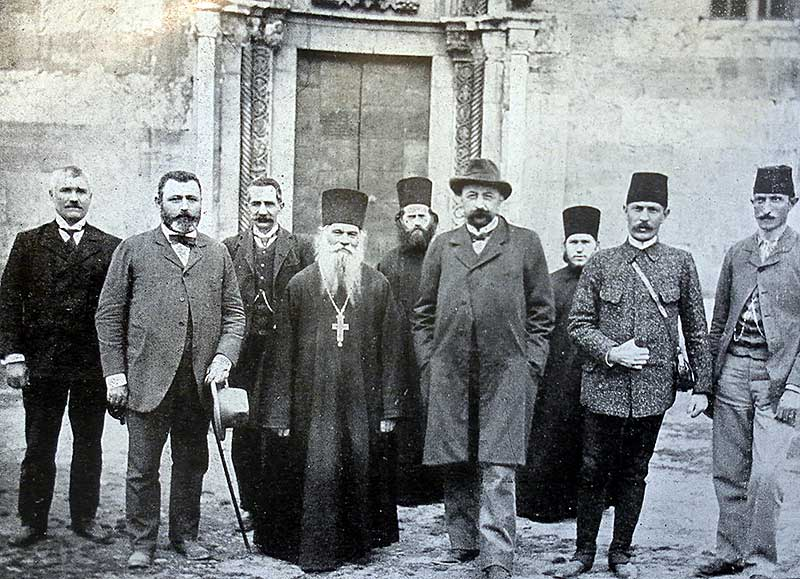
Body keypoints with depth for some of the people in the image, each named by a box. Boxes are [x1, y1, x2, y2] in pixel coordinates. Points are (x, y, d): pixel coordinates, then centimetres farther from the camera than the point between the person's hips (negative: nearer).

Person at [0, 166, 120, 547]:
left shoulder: (110, 248, 4)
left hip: (93, 364, 0)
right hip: (40, 363, 0)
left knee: (89, 447, 10)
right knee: (38, 448, 7)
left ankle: (85, 517, 23)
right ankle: (33, 521, 18)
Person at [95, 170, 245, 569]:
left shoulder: (217, 255, 12)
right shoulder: (133, 250, 4)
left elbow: (234, 314, 11)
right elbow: (108, 314, 2)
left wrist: (223, 357, -5)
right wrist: (114, 373, -4)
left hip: (200, 382, 3)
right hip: (148, 380, -3)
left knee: (192, 465, 12)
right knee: (142, 468, 3)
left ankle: (185, 535, 26)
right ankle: (142, 543, 16)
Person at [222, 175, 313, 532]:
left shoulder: (301, 250, 6)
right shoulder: (229, 249, 10)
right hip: (242, 353, 2)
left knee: (280, 432, -1)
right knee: (244, 432, 4)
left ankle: (277, 506, 10)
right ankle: (250, 505, 16)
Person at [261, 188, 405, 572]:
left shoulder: (377, 286, 5)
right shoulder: (299, 285, 2)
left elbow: (390, 350, 5)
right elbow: (284, 352, 2)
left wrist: (389, 409, 0)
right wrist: (279, 413, -2)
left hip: (362, 404, 1)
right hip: (313, 404, -1)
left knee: (360, 470, 7)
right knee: (316, 472, -1)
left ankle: (358, 543, 24)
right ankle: (314, 550, 12)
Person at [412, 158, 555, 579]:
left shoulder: (525, 244, 8)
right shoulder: (442, 246, 14)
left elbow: (541, 313, 9)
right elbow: (424, 313, 17)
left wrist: (530, 366, 1)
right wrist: (428, 364, 8)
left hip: (505, 373, -2)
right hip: (450, 372, 3)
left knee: (498, 470, -7)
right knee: (456, 466, 8)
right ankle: (462, 543, 23)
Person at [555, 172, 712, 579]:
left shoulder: (681, 264, 5)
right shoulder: (601, 264, 4)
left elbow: (696, 330, 8)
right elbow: (578, 324, 4)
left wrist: (701, 386, 4)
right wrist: (611, 352, -12)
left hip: (653, 389, 1)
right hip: (604, 387, 0)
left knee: (634, 473, 10)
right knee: (593, 471, 4)